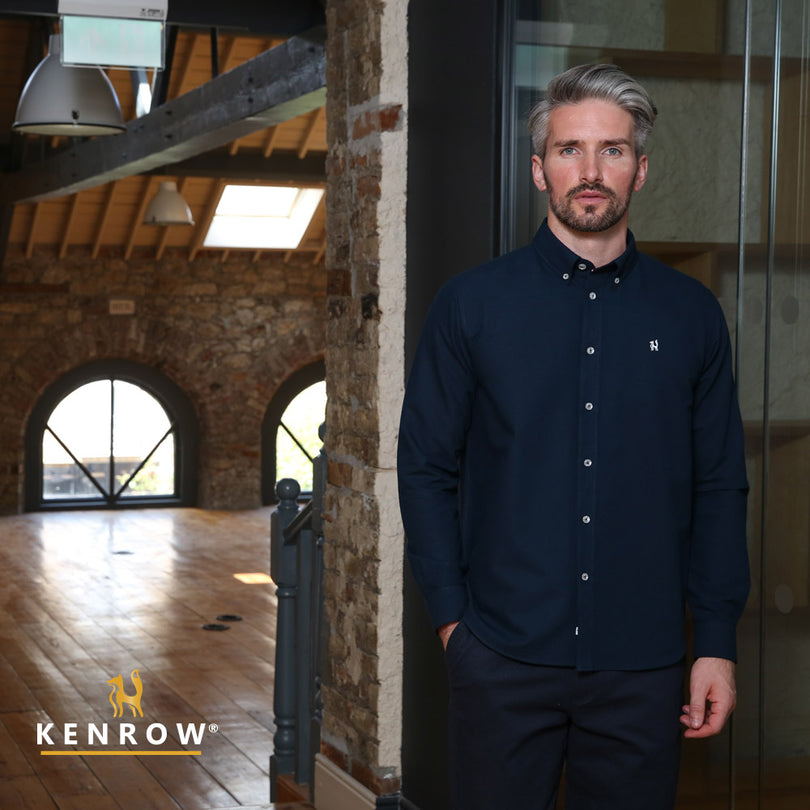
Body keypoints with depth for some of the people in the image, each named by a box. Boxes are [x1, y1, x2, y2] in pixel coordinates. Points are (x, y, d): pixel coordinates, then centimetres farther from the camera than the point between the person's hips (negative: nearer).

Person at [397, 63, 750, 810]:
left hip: (642, 665, 1)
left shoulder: (690, 313, 4)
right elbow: (426, 469, 2)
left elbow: (719, 487, 5)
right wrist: (452, 615, -3)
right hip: (502, 661, -1)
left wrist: (718, 642, 0)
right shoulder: (472, 304, 0)